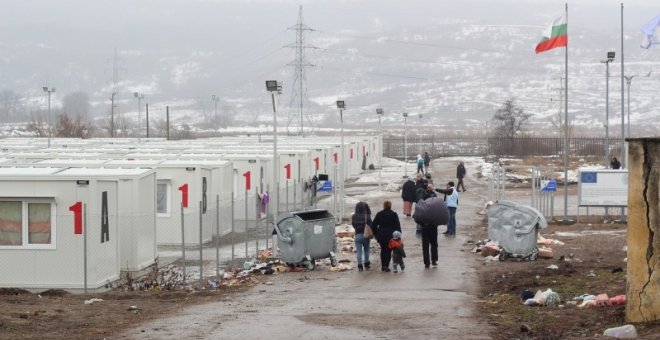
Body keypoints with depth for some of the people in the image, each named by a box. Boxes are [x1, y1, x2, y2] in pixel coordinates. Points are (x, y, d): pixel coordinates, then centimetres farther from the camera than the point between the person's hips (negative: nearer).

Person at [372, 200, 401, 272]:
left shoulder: (379, 214, 4)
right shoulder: (394, 214, -2)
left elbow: (374, 225, 6)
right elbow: (397, 226, -4)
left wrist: (375, 234, 13)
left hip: (381, 236, 2)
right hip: (390, 236, -2)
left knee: (383, 250, 14)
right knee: (388, 251, 1)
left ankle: (383, 266, 14)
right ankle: (386, 265, -7)